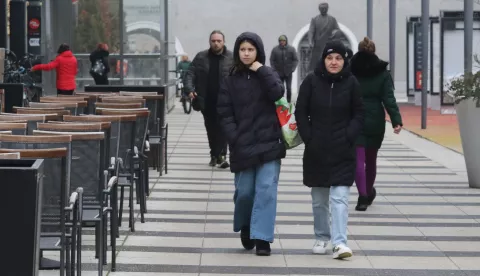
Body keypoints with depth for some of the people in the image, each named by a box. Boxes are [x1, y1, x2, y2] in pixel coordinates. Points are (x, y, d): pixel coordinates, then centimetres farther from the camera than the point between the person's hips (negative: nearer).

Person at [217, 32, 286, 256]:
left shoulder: (268, 75, 7)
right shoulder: (230, 81, 6)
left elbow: (277, 94, -13)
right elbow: (225, 113, 2)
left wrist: (262, 71, -12)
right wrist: (234, 139, -9)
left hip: (268, 144, -1)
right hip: (242, 146, 1)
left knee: (266, 189, -9)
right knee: (244, 191, 4)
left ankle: (261, 238, -7)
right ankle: (245, 228, 31)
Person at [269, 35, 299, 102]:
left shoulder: (291, 49, -1)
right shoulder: (275, 49, -2)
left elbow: (296, 60, 1)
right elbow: (272, 60, 1)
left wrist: (292, 69, -10)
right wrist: (275, 70, -8)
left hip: (288, 73, 0)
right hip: (279, 73, 0)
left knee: (289, 88, 0)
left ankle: (289, 102, 11)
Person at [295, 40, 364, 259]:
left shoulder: (351, 83, -2)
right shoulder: (311, 81, -2)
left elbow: (358, 114, 3)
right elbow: (301, 112, 1)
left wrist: (348, 137, -9)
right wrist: (308, 138, -7)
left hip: (343, 152, -1)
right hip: (316, 151, 2)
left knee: (340, 198, -9)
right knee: (319, 200, 12)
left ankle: (339, 242, -12)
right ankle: (322, 238, 26)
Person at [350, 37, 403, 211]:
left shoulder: (350, 71, -1)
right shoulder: (382, 73, -1)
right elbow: (389, 99, -9)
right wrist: (396, 120, -13)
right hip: (375, 123, 2)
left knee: (358, 160, -3)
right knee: (371, 159, 18)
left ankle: (363, 196, -16)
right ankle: (369, 192, 35)